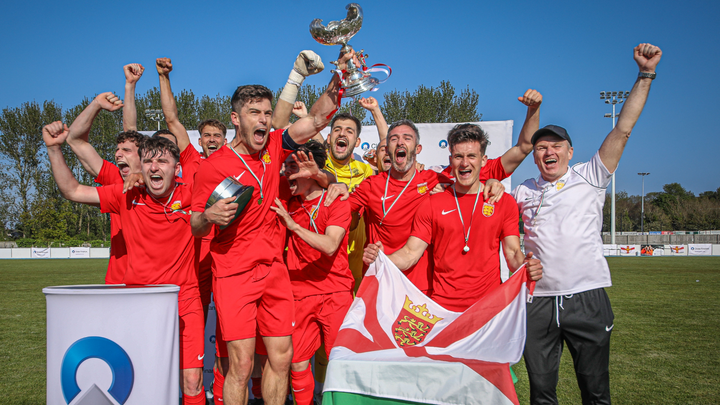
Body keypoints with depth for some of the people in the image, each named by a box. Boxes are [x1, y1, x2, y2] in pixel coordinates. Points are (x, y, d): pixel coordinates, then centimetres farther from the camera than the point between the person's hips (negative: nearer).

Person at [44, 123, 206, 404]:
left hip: (184, 301, -1)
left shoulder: (189, 194, -3)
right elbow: (72, 191, 8)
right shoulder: (127, 197, 3)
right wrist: (54, 149, 1)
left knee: (192, 382, -7)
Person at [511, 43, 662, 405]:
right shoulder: (523, 191, 11)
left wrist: (646, 74, -5)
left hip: (586, 297, -2)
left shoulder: (590, 177, 4)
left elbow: (623, 129, -2)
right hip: (537, 299, 2)